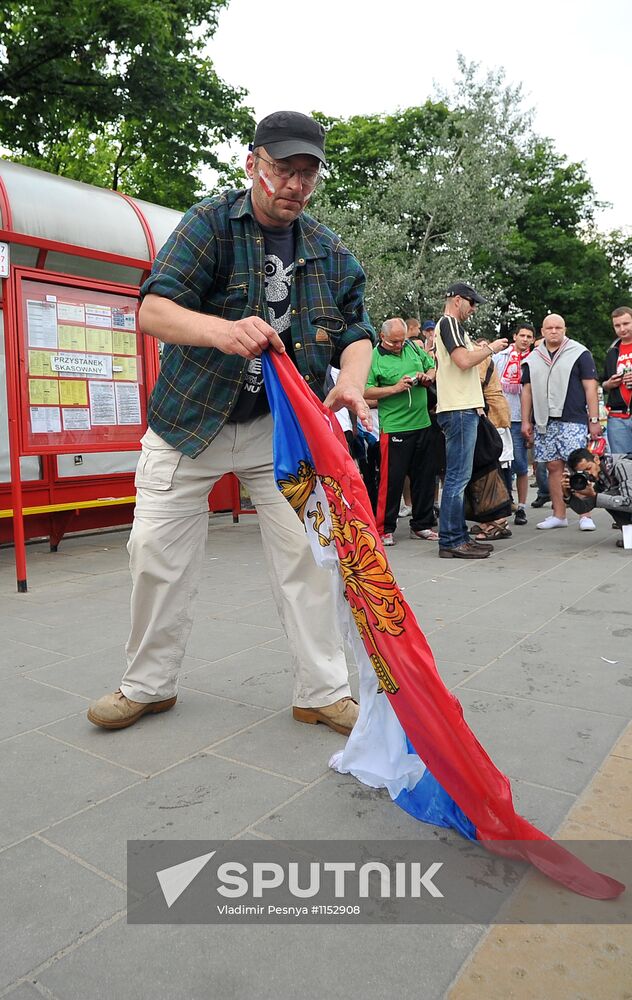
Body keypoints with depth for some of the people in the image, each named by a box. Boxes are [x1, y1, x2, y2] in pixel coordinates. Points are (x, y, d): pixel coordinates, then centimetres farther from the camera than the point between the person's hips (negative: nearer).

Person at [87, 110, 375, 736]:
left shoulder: (330, 252, 6)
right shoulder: (210, 222, -6)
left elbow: (356, 332, 4)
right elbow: (152, 310, -18)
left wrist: (350, 382, -21)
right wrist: (221, 330, -39)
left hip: (283, 426, 2)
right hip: (189, 420, -1)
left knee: (305, 554, -4)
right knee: (157, 550, 1)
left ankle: (322, 692, 11)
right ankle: (148, 684, 22)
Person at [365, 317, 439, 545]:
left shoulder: (413, 347, 11)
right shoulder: (373, 359, -6)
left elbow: (433, 367, 22)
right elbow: (366, 392, -12)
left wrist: (429, 376, 0)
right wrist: (395, 388, -18)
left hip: (423, 424, 6)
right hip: (394, 428, -6)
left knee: (424, 477, 11)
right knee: (392, 479, -3)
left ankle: (421, 525, 24)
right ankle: (384, 529, 9)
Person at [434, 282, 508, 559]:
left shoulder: (450, 325, 26)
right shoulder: (449, 322, -6)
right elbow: (463, 360, -18)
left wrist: (482, 350, 15)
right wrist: (490, 348, -5)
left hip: (462, 409, 11)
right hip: (459, 410, -11)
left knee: (458, 476, 11)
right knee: (458, 477, -10)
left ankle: (459, 536, 17)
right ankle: (451, 541, -7)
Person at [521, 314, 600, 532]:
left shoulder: (579, 353, 4)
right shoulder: (532, 359, 15)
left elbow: (590, 388, 0)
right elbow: (527, 391, 16)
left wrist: (594, 420, -6)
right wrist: (526, 421, 9)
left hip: (573, 421, -4)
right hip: (544, 423, 4)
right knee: (554, 467, 5)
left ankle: (585, 515, -1)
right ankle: (559, 515, 12)